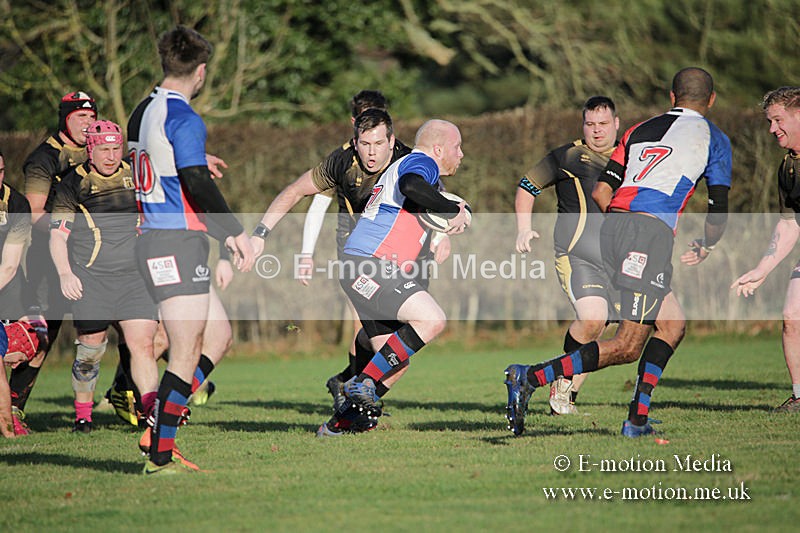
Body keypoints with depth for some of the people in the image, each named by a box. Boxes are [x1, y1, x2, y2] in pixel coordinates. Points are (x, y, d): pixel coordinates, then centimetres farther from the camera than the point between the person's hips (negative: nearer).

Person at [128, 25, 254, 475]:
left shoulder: (144, 112, 16)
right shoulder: (183, 118, -14)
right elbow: (198, 185, -22)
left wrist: (224, 235, 28)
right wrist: (237, 232, -15)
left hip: (155, 238, 9)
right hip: (177, 245, -9)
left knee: (219, 336, 14)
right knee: (187, 353, -5)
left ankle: (160, 429, 10)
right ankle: (160, 456, -4)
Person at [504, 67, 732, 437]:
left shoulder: (640, 131, 24)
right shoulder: (712, 138, 12)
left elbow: (601, 191, 15)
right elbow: (718, 212, 9)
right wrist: (705, 248, 29)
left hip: (613, 224, 7)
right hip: (650, 230, -7)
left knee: (673, 324, 18)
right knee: (628, 347, -8)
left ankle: (638, 419, 11)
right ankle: (531, 377, -20)